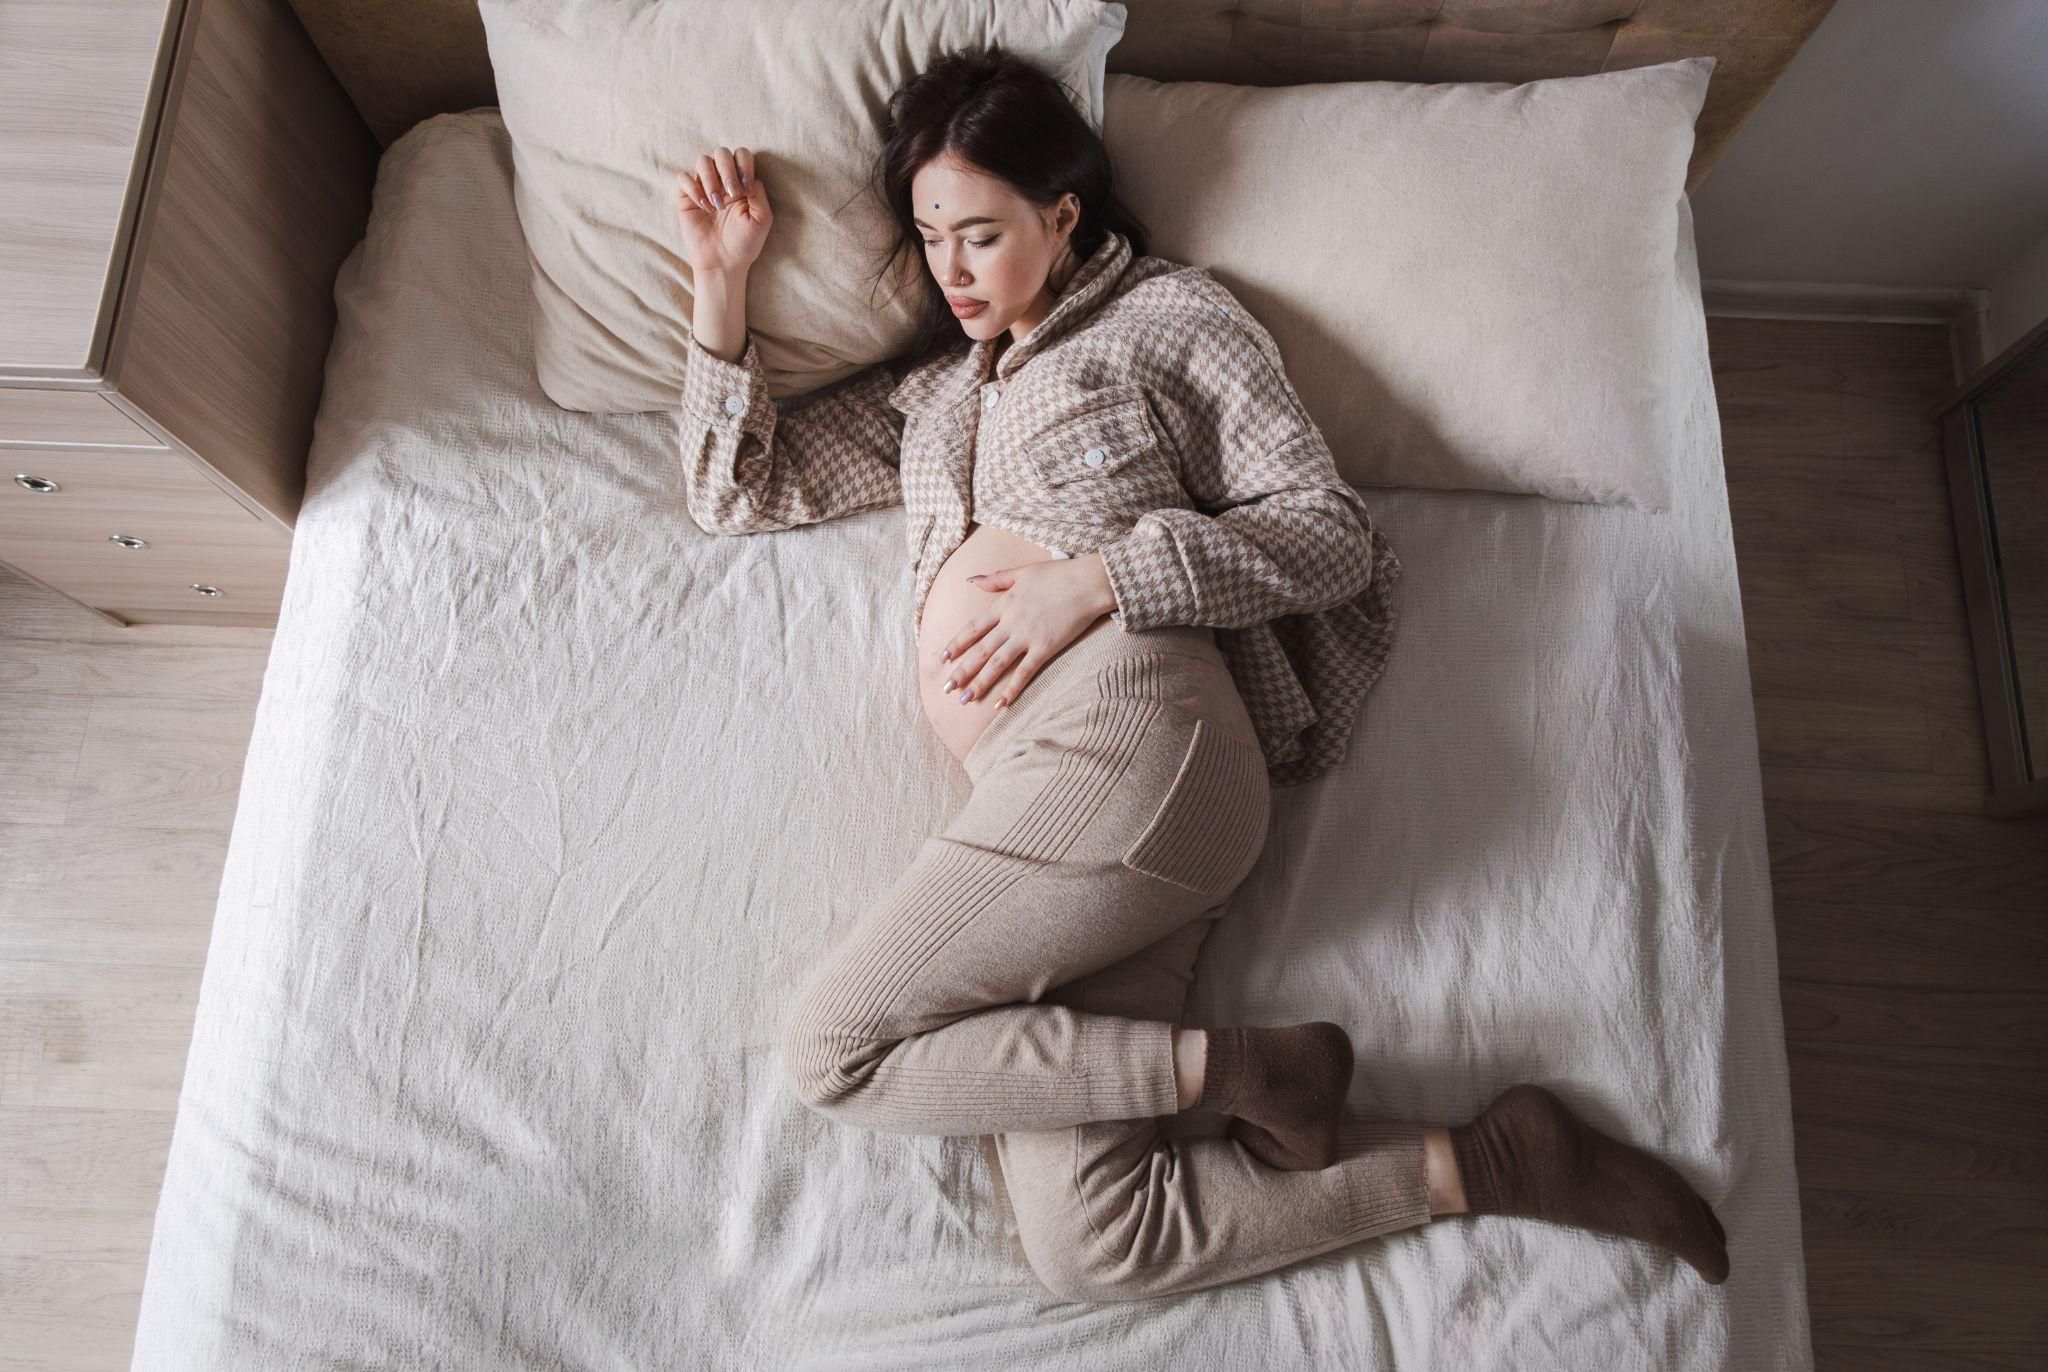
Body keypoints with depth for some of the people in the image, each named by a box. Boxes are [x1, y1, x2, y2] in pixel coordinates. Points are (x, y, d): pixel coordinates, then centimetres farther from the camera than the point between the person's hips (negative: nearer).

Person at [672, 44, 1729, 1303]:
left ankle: (1243, 1071, -7)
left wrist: (1098, 576, -6)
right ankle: (1485, 1160, -1)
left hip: (1123, 735, -6)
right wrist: (722, 280, 23)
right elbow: (737, 490, 31)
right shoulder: (923, 393, 32)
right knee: (1087, 1246, -10)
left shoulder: (1168, 314, 15)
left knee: (831, 1051, -14)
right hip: (1042, 790, 6)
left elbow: (1333, 531, 6)